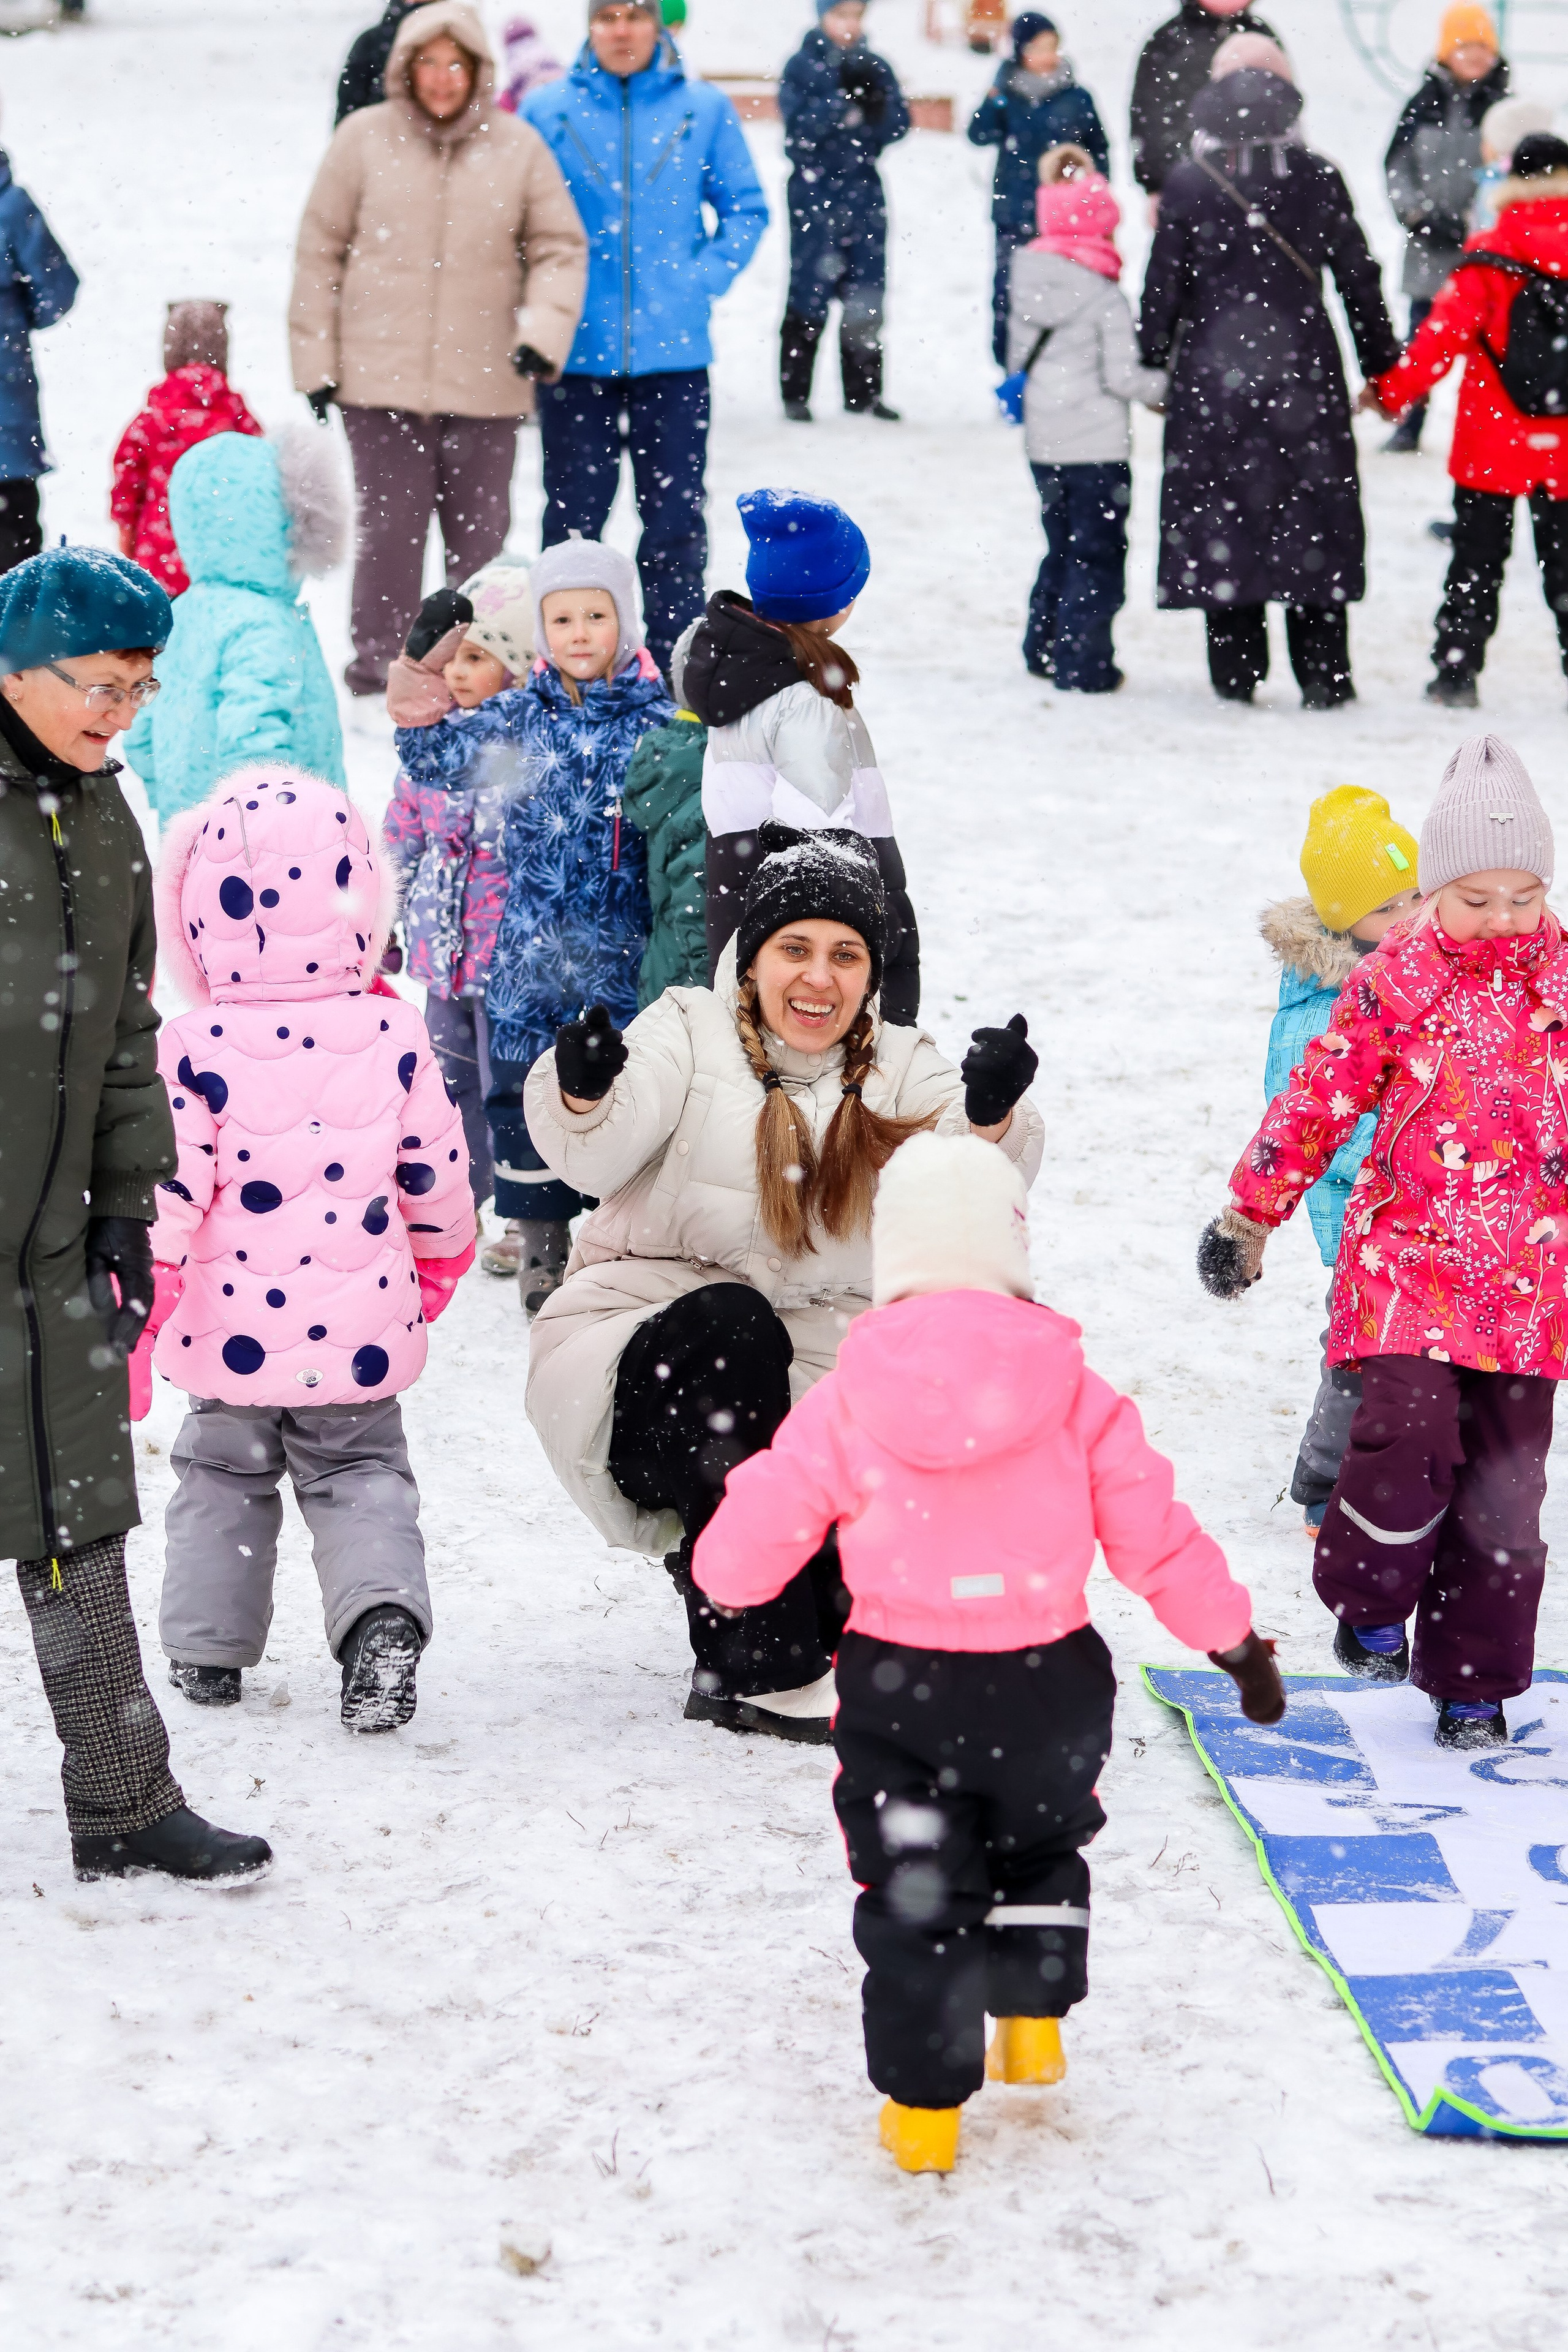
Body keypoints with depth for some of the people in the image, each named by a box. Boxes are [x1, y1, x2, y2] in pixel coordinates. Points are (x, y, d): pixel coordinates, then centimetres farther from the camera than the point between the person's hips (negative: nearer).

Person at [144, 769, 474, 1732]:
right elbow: (436, 1170, 3)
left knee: (222, 1477, 18)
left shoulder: (196, 1049, -16)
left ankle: (207, 1649, 24)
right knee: (361, 1475, 14)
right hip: (359, 1330, 1)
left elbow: (166, 1188, -17)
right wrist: (440, 1259, 20)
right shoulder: (391, 1036, -7)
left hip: (234, 1329, -1)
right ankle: (382, 1611, -9)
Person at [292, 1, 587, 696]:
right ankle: (378, 671, 9)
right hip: (381, 376, -1)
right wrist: (315, 361, 4)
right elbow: (320, 252, 5)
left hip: (485, 381, 1)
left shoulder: (517, 146, 2)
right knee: (390, 529, -2)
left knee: (481, 535, 8)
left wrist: (545, 332, -7)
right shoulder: (365, 139, 0)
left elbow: (560, 248, 8)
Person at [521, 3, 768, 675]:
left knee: (676, 522, 3)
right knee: (572, 515, 7)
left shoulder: (704, 109, 2)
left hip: (672, 352, 0)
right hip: (576, 352, 0)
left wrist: (703, 281, -4)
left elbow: (746, 210, 7)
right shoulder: (547, 110, 2)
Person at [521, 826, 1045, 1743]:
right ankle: (759, 1667, -29)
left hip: (807, 1388, 3)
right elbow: (596, 1155, -19)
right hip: (643, 1375, -3)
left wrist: (993, 1114, -36)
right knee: (732, 1323, -36)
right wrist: (584, 1096, -43)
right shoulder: (687, 1035, -1)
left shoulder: (898, 1071, 7)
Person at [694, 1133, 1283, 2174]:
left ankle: (924, 2105, 9)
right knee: (1037, 1852, 28)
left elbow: (750, 1545, -4)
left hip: (901, 1690, -1)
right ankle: (1033, 2023, 32)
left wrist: (729, 1580, 21)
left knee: (915, 1892, 9)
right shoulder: (1074, 1396, -8)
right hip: (1046, 1683, 1)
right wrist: (1238, 1640, 10)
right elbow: (1157, 1537, -3)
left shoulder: (843, 1405, -9)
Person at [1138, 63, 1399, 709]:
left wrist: (1151, 366, 10)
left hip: (1212, 374, -1)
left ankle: (1236, 671, 6)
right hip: (1304, 373, 1)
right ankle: (1323, 673, 4)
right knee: (1313, 515, 7)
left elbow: (1163, 286, -1)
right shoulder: (1319, 179, -1)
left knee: (1221, 512, 7)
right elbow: (1359, 277, 5)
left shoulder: (1188, 184, -5)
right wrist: (1381, 364, 14)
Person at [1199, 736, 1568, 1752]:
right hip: (1409, 1251, -2)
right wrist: (1251, 1212, 8)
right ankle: (1369, 1604, 7)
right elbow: (1320, 1096, 5)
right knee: (1410, 1433, -21)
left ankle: (1476, 1681, 18)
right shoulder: (1396, 981, -2)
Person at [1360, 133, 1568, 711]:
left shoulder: (1487, 260, -11)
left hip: (1493, 447, -2)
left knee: (1476, 563, 8)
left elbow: (1445, 332, -14)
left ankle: (1456, 670, 7)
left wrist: (1392, 391, -5)